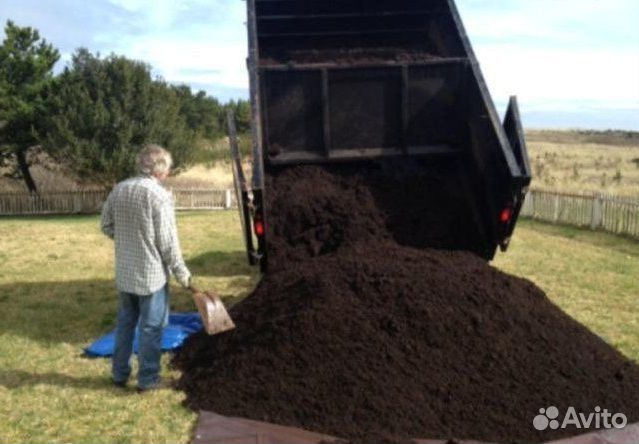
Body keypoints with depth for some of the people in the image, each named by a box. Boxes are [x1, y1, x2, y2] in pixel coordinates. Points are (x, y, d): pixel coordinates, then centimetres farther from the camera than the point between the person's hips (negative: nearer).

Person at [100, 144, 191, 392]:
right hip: (152, 273, -6)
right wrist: (182, 273, -7)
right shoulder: (160, 195, -18)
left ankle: (119, 374, 29)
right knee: (151, 327, 6)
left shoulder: (119, 189, 2)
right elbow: (168, 241, -16)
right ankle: (147, 379, 15)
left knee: (125, 323, 19)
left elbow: (106, 225, 9)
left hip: (124, 271, 6)